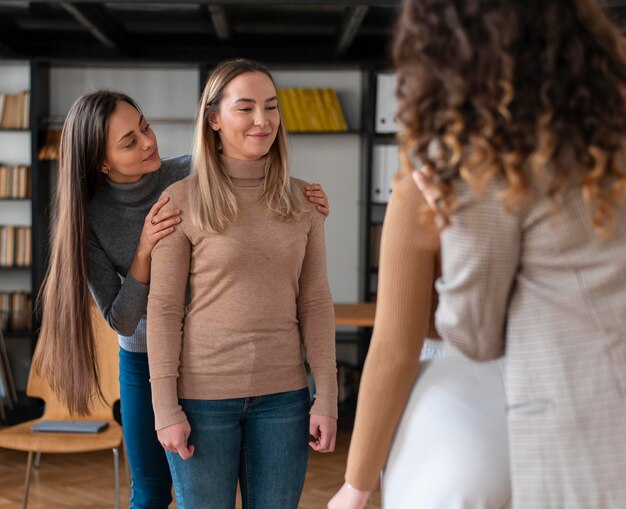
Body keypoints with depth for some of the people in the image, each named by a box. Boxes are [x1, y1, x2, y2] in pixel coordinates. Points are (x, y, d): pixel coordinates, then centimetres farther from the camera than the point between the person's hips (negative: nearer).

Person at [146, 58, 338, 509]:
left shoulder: (301, 200, 3)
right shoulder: (181, 201, -6)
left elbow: (315, 303, 4)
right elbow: (163, 308, -6)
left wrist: (327, 399, 0)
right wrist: (166, 408, -9)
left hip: (282, 395, 3)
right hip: (203, 394, -2)